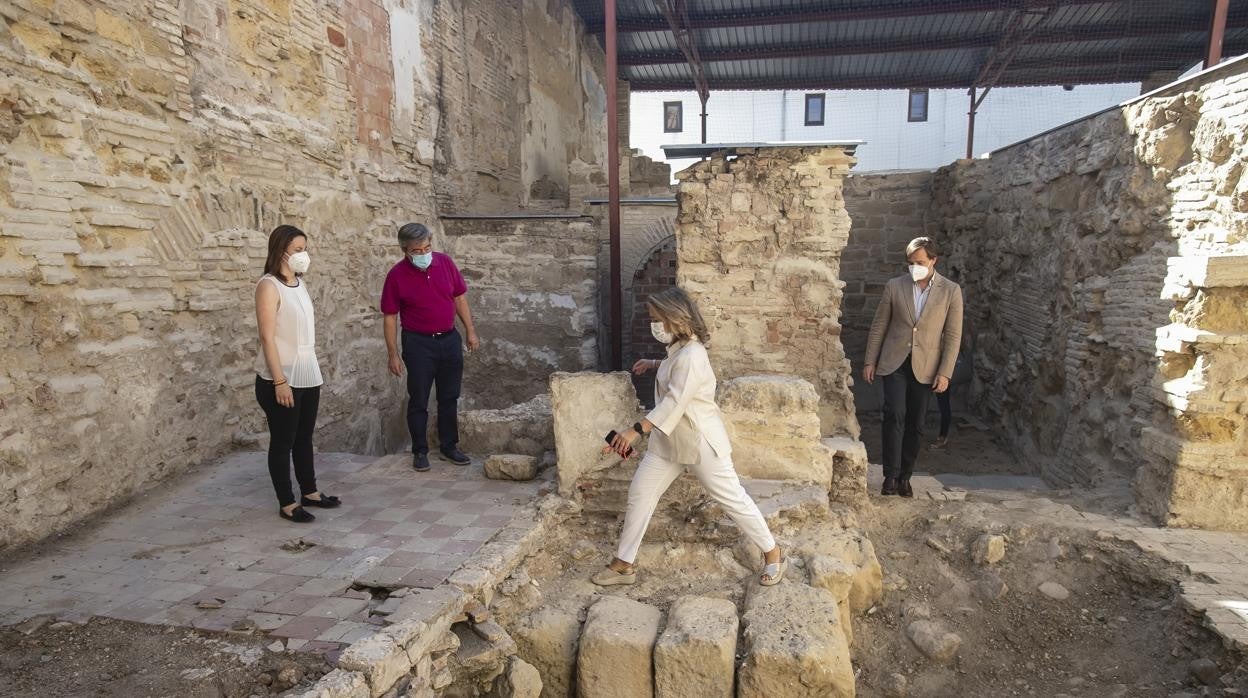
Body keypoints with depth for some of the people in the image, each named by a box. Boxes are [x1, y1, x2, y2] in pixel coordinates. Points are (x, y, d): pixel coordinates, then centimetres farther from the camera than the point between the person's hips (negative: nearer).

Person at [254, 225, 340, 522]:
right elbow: (267, 337, -18)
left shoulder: (300, 283, 10)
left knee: (304, 437, 17)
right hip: (282, 379, -8)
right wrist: (280, 381, -21)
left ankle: (309, 492, 30)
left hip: (308, 375, 8)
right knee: (283, 441, 4)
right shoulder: (269, 286, -14)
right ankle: (287, 503, 14)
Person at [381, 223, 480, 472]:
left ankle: (449, 446, 24)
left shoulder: (445, 262, -3)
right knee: (418, 400, 4)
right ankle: (420, 451, 17)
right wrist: (393, 354, -8)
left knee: (449, 397, 11)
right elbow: (390, 317, -6)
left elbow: (460, 297, 7)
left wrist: (470, 331, 5)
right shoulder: (397, 275, -11)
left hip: (449, 339, 3)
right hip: (418, 344, -3)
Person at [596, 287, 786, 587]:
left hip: (700, 440, -9)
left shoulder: (691, 355, -25)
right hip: (669, 439, 10)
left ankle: (772, 551, 24)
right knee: (640, 494, 8)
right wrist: (654, 364, 19)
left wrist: (635, 431, -36)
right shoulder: (679, 349, 6)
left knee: (732, 497, 4)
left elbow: (673, 404, -32)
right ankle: (623, 564, 19)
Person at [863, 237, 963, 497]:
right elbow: (878, 326, 6)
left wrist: (945, 373, -6)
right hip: (894, 363, 0)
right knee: (894, 416, -13)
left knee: (915, 424, 6)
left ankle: (905, 476, 19)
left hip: (925, 367, 0)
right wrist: (870, 361, 3)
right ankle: (891, 476, -7)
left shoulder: (951, 291, 0)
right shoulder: (895, 287, 2)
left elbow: (953, 336, -1)